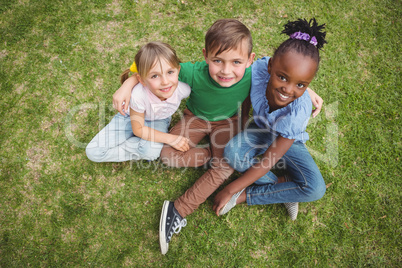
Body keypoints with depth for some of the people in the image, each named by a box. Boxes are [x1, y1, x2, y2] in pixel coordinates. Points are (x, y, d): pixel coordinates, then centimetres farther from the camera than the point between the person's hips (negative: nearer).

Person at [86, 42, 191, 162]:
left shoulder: (183, 89, -31)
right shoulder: (138, 96, -39)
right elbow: (138, 129, -22)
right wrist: (170, 139, -27)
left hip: (159, 121, 1)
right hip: (132, 117, 0)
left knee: (151, 150, -35)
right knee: (93, 152, -10)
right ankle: (141, 152, -2)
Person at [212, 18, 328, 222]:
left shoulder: (298, 113, -38)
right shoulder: (259, 69, -32)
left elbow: (267, 162, -33)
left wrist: (230, 191, -27)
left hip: (288, 141, -2)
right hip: (261, 129, 2)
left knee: (316, 189, -22)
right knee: (232, 153, -30)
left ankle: (244, 196, -14)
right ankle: (285, 183, -9)